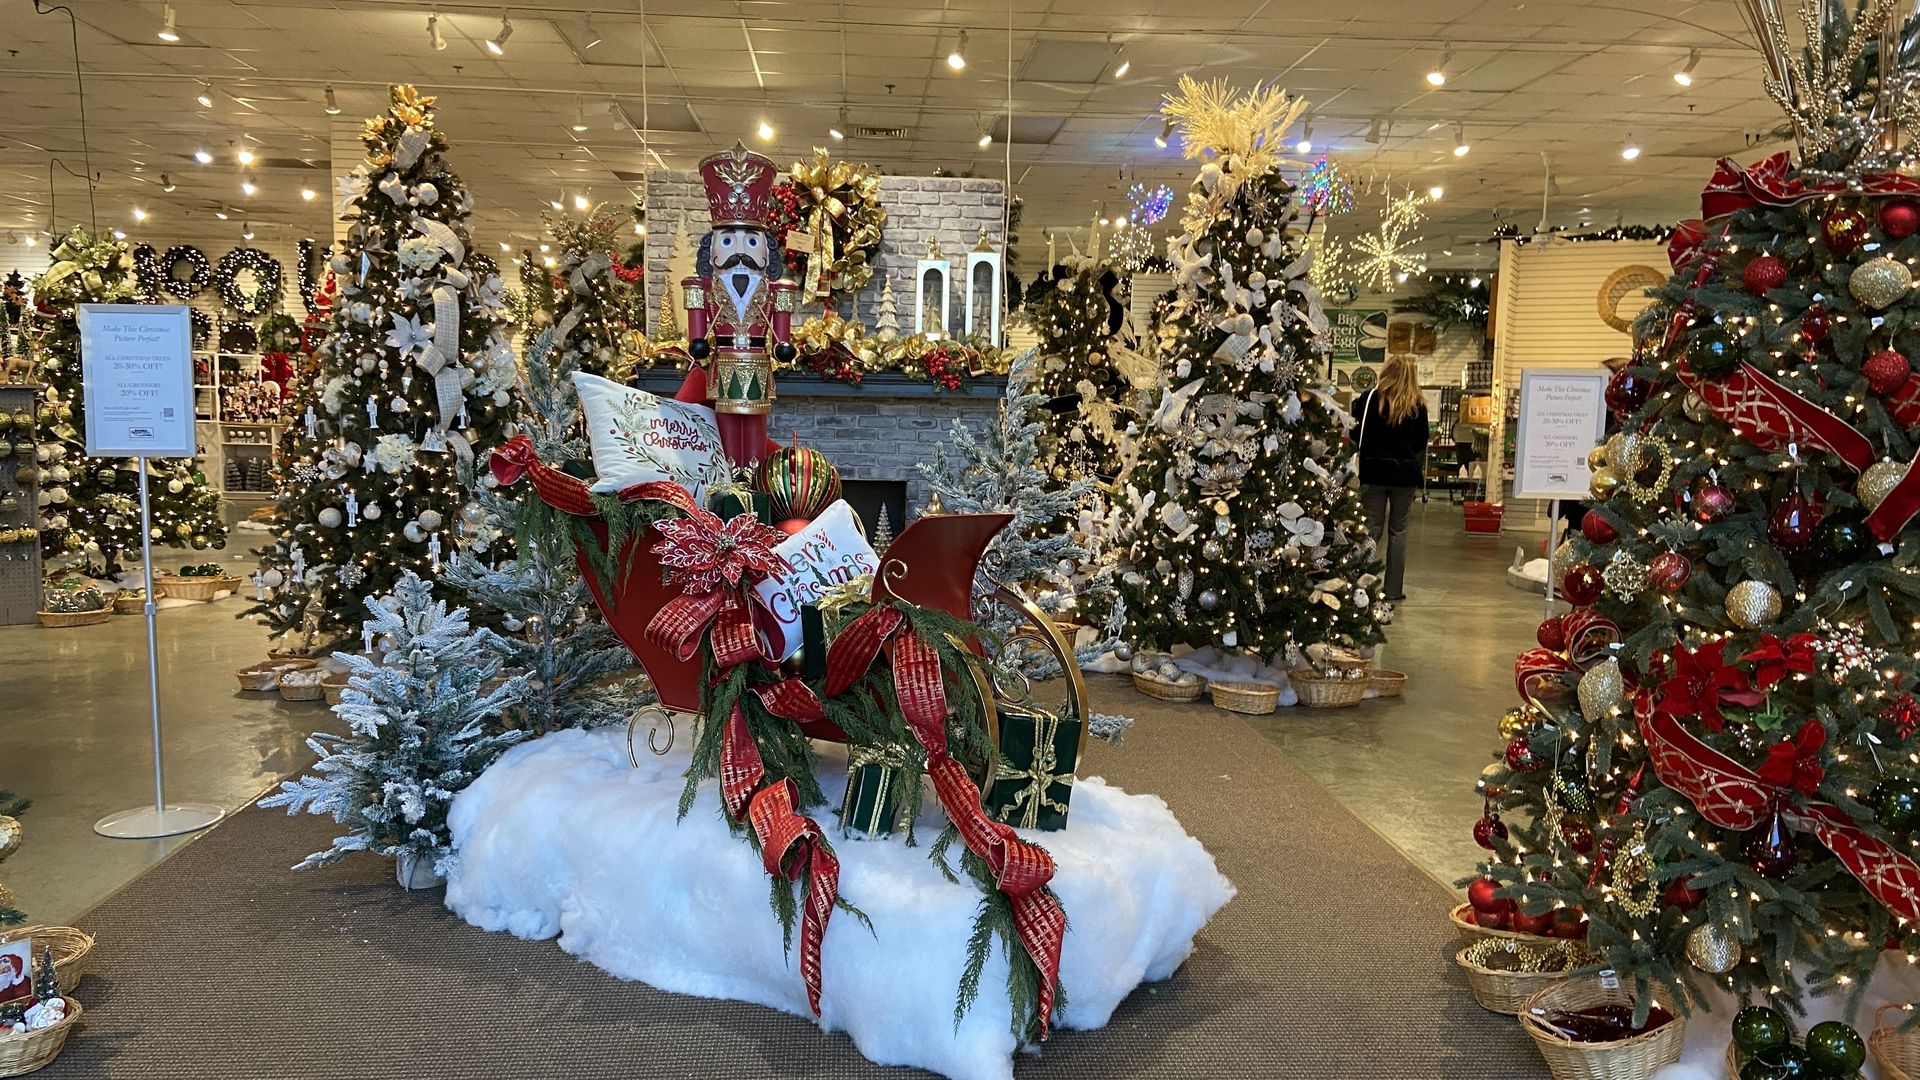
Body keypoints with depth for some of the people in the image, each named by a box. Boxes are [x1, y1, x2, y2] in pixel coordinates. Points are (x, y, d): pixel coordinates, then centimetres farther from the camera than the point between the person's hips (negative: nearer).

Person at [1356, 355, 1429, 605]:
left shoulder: (1369, 399, -7)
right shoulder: (1418, 406, -1)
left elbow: (1356, 435, -2)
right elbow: (1422, 444, 7)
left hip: (1374, 472, -1)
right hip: (1405, 475, 1)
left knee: (1372, 529, 5)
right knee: (1398, 530, 9)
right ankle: (1393, 591, 11)